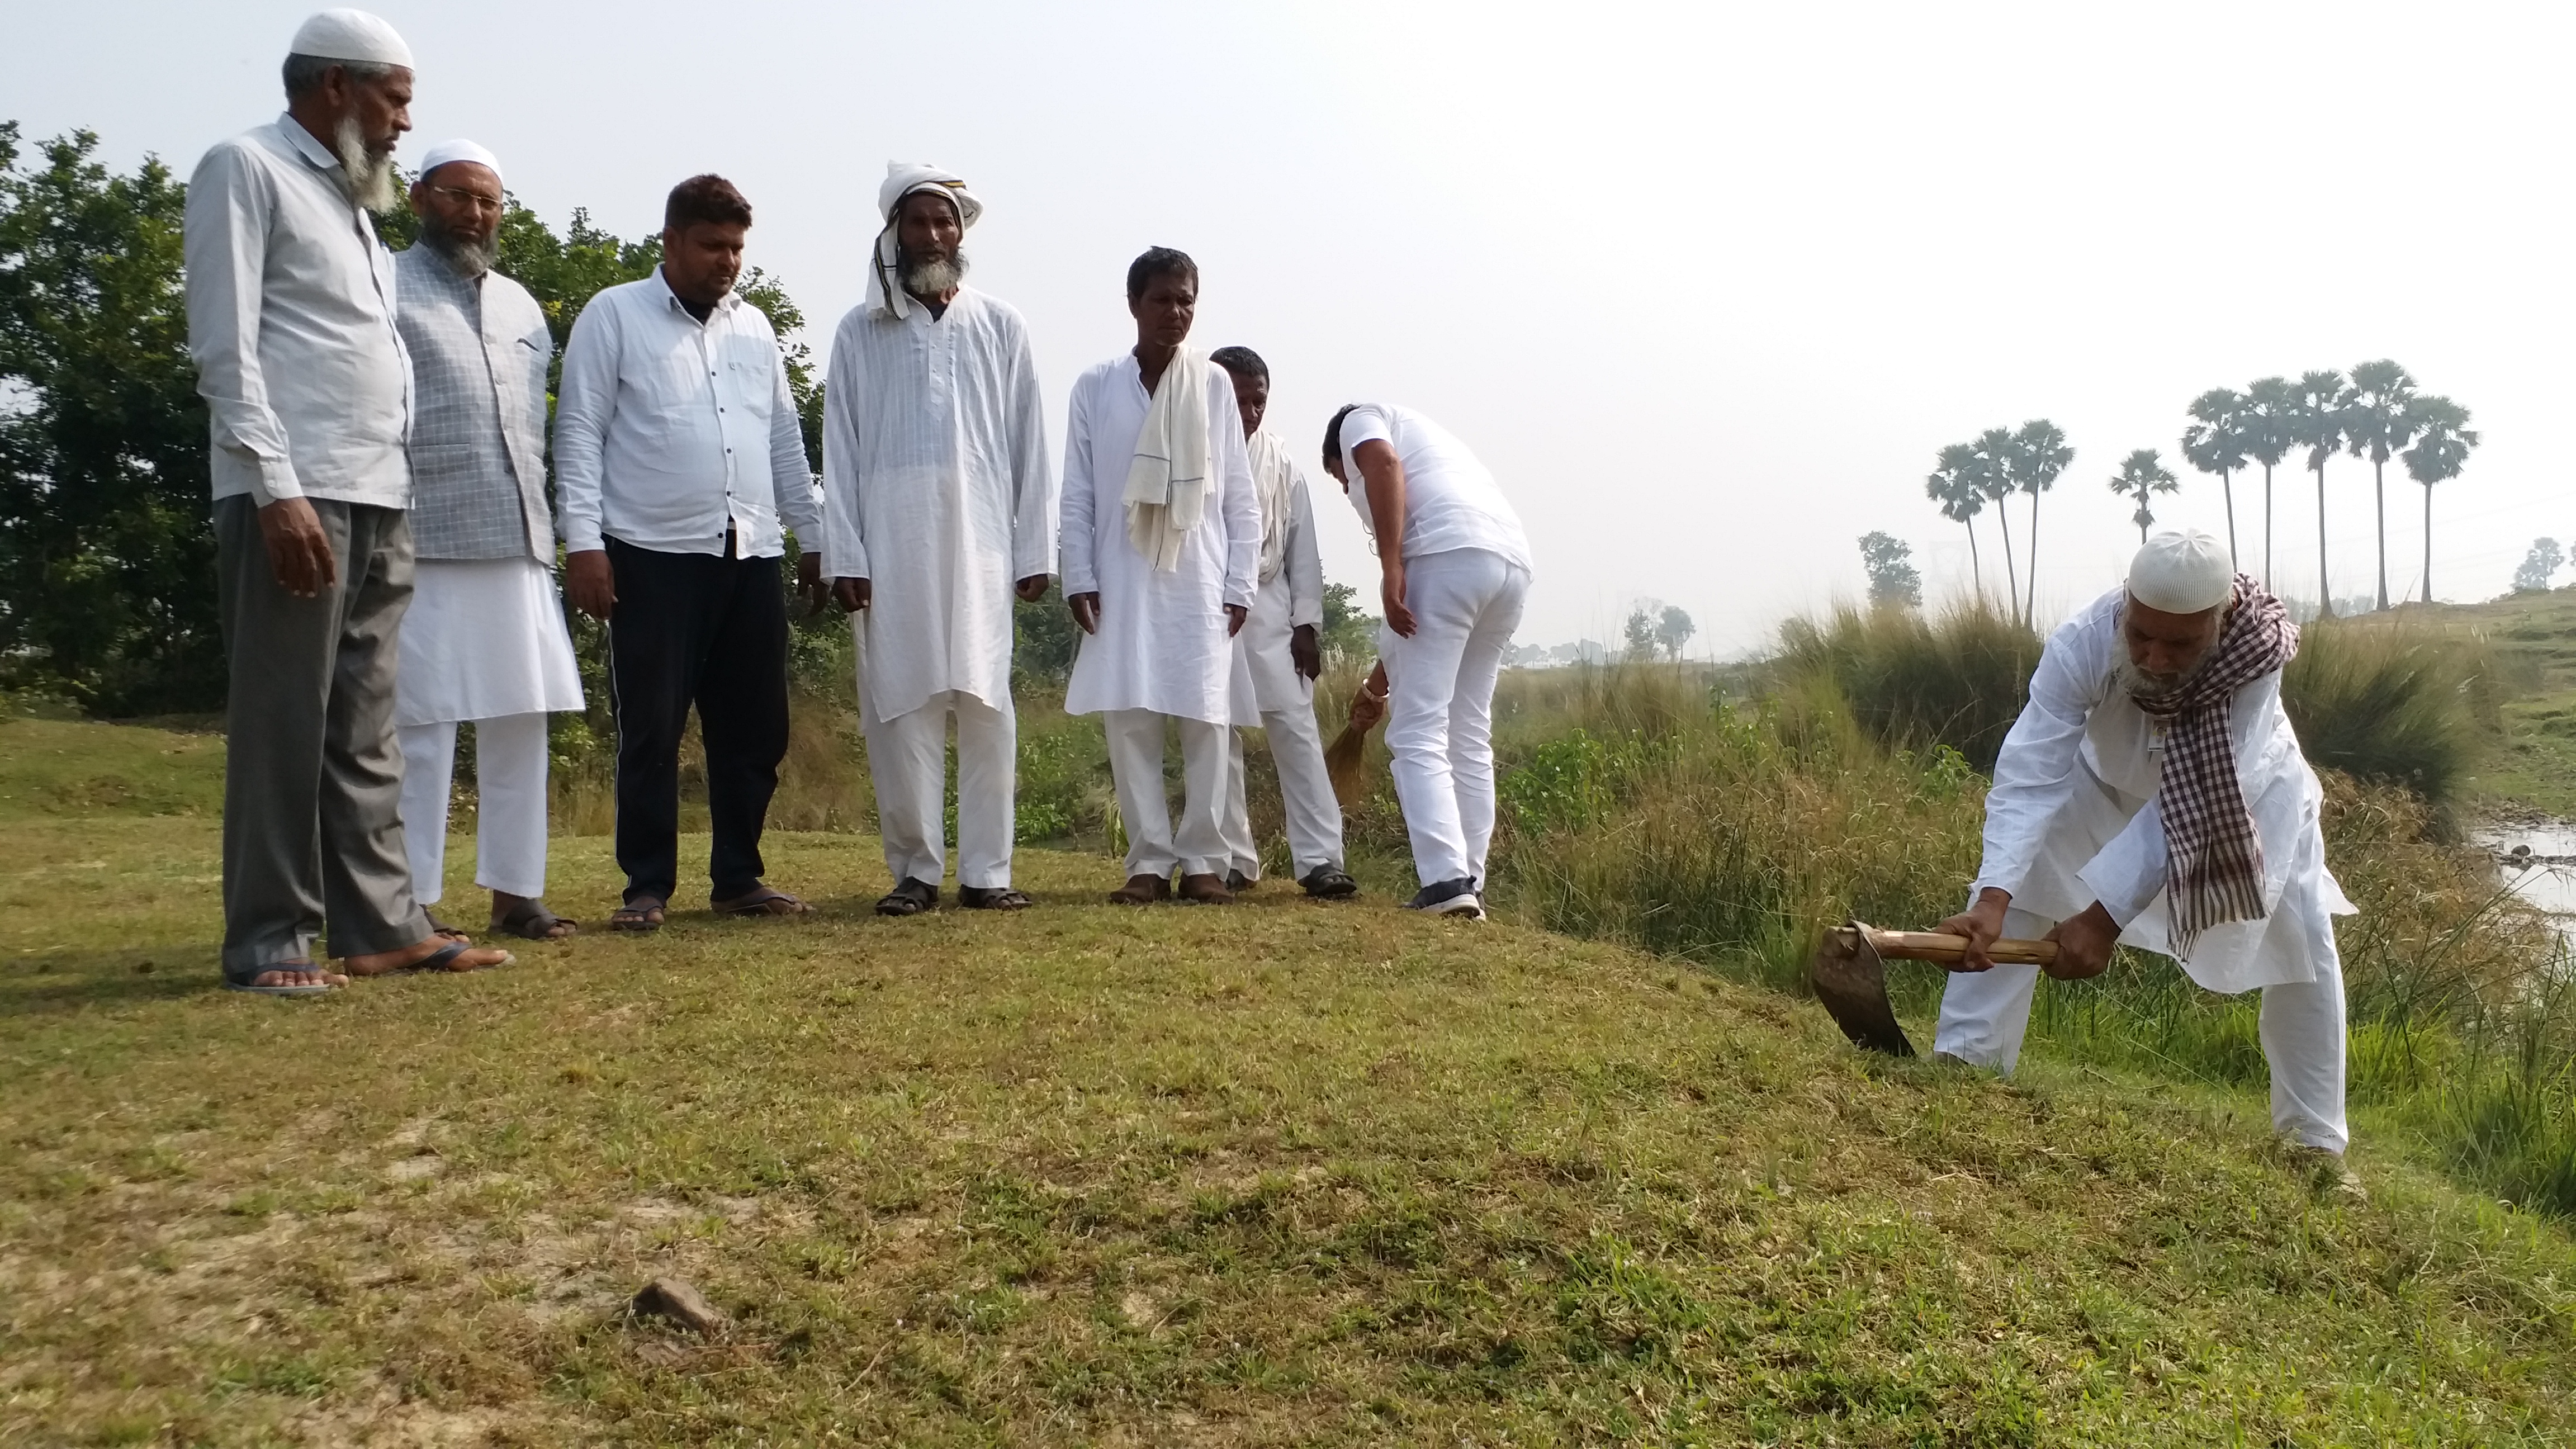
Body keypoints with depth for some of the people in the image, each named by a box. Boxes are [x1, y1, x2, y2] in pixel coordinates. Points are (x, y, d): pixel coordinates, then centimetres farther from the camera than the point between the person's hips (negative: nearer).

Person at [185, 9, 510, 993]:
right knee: (283, 724, -5)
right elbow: (225, 346, -10)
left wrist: (388, 490, 11)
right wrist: (277, 488, -19)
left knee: (366, 728, 7)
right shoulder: (247, 169, 0)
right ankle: (268, 939, 1)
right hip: (293, 496, -8)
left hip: (379, 502, 8)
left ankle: (381, 924, 11)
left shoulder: (350, 201, 23)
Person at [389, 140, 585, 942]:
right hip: (424, 544, -6)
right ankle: (412, 900, 1)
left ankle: (515, 889, 14)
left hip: (519, 545, 6)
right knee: (422, 725, -4)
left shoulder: (522, 304, 22)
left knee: (521, 722, 6)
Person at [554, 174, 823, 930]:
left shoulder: (754, 326, 18)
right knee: (651, 730, -2)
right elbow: (579, 433, -2)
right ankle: (647, 886, 8)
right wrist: (583, 541, -10)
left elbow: (785, 439, 21)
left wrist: (812, 534, 17)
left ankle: (738, 877, 18)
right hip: (653, 557, -5)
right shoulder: (613, 316, 3)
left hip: (752, 557, 5)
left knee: (754, 729, 7)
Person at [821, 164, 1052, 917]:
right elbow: (839, 450, 5)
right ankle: (915, 869, 7)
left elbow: (1030, 445, 9)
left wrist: (1034, 549, 4)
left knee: (986, 706, -2)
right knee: (900, 708, 0)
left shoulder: (1001, 328, 11)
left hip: (980, 542, 0)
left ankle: (987, 870, 3)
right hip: (891, 545, 0)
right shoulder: (860, 333, 10)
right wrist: (844, 555, -3)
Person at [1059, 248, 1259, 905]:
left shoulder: (1214, 384, 5)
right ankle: (1150, 860, 7)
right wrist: (1079, 578, -3)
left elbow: (1240, 495, 5)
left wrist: (1240, 583, 0)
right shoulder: (1095, 387, 5)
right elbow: (1077, 495, 5)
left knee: (1205, 721, -1)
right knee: (1128, 722, -1)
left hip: (1199, 583, 0)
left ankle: (1203, 859, 7)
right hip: (1122, 582, 0)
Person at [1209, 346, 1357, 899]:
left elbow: (1302, 548, 7)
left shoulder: (1280, 461, 6)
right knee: (1215, 740, 3)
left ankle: (1320, 859, -6)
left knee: (1296, 731, -6)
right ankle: (1235, 860, 12)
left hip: (1269, 611, 1)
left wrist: (1307, 623, 0)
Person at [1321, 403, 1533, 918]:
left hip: (1450, 554, -8)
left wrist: (1390, 569, -17)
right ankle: (1470, 885, 13)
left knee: (1417, 734, -7)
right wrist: (1390, 663, 43)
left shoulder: (1359, 421, 18)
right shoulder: (1424, 439, 39)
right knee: (1470, 737, 13)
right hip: (1512, 562, 8)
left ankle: (1447, 882, -16)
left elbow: (1385, 464, -8)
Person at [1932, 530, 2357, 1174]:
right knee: (2011, 889, -16)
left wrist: (2105, 916, -48)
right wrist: (1992, 899, -59)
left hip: (2243, 790, 0)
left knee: (2302, 942, -6)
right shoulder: (2081, 645, -39)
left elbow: (2189, 806, -42)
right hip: (2111, 777, 1)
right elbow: (2030, 778, -44)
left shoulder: (2259, 652, -41)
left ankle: (2316, 1140, 11)